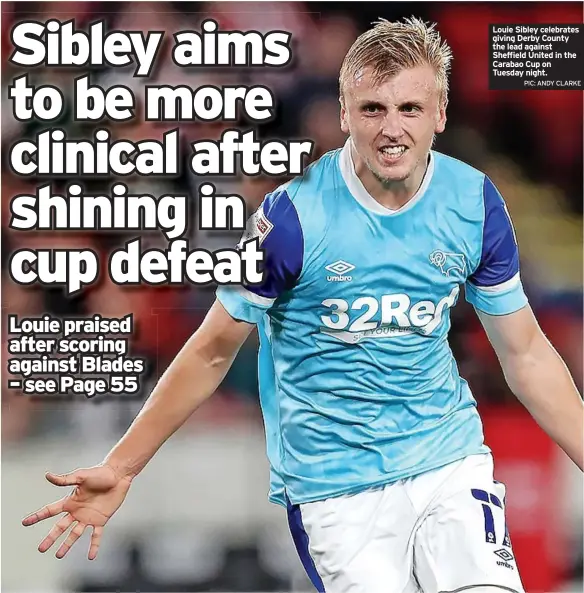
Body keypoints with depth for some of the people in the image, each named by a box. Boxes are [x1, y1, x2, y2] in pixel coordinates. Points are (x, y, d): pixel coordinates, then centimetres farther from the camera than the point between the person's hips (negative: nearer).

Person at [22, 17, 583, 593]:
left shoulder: (474, 203, -2)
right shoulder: (292, 216, -13)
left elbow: (526, 355, 9)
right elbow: (213, 352, -2)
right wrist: (119, 467, -2)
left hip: (451, 462, 2)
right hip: (333, 485, -2)